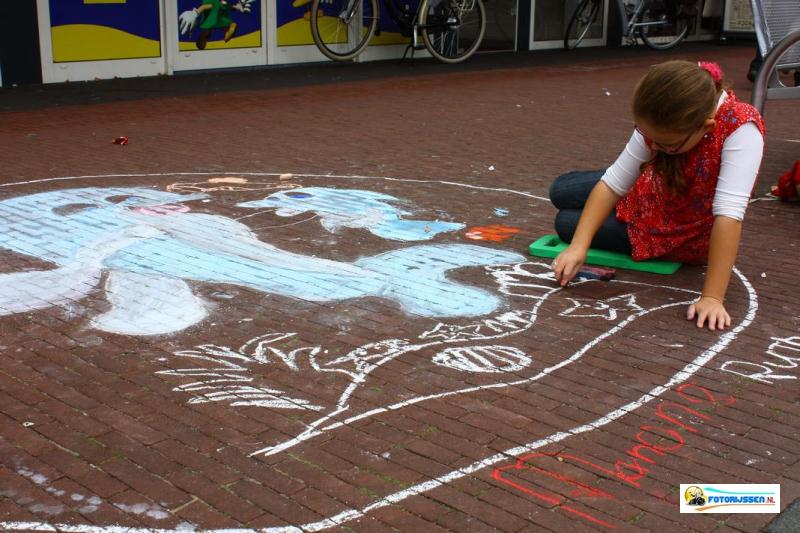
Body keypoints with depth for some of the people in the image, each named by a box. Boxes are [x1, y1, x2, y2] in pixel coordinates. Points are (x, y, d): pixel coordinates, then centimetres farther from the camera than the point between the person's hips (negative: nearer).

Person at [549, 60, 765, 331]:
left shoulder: (741, 129, -39)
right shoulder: (661, 123, -24)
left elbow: (729, 215, -43)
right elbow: (613, 182, -22)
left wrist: (712, 297, -47)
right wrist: (578, 247, -31)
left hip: (688, 236, -5)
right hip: (652, 194, 5)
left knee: (567, 224, -7)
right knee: (560, 192, 10)